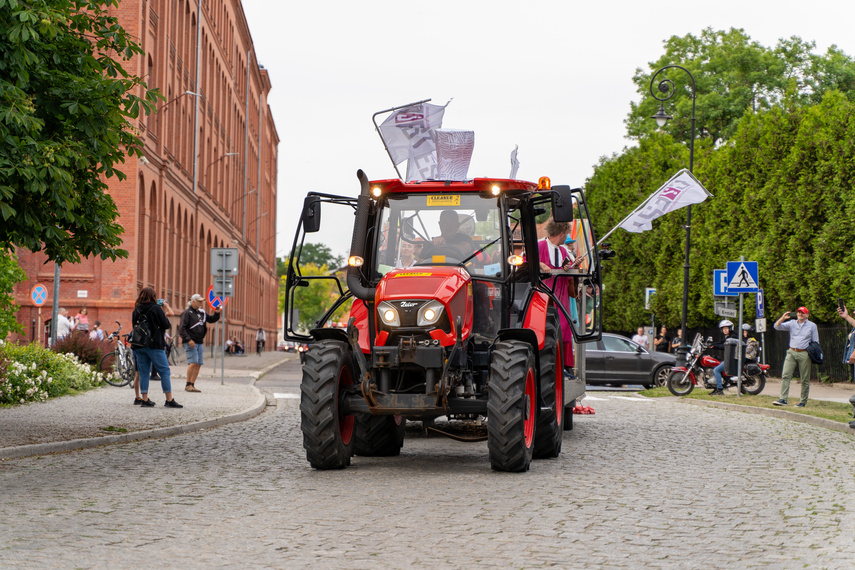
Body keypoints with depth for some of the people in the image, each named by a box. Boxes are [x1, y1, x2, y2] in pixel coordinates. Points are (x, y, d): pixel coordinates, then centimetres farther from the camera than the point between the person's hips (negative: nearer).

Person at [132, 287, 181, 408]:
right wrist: (163, 314, 9)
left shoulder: (136, 310, 6)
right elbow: (166, 325, -6)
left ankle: (144, 400, 6)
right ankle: (169, 400, -4)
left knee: (144, 372, 9)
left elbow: (135, 325, 13)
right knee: (164, 371, 0)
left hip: (139, 346, 5)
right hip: (154, 345, -5)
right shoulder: (156, 309, -8)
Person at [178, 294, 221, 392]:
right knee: (193, 363, -15)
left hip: (199, 342, 7)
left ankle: (192, 385, 10)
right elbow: (182, 328, -12)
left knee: (199, 364, 5)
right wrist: (188, 340, -20)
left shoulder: (202, 313, 15)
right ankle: (188, 385, -10)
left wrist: (217, 313, 6)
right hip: (191, 342, -7)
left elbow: (211, 319, 27)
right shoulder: (187, 313, -6)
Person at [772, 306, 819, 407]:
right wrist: (783, 318, -11)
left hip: (804, 354, -2)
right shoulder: (792, 323, 12)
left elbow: (815, 342, 8)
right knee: (785, 376, -10)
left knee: (805, 379, 1)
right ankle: (783, 399, -12)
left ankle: (803, 402, 8)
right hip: (791, 352, 2)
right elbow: (777, 326, 4)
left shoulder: (812, 326, 8)